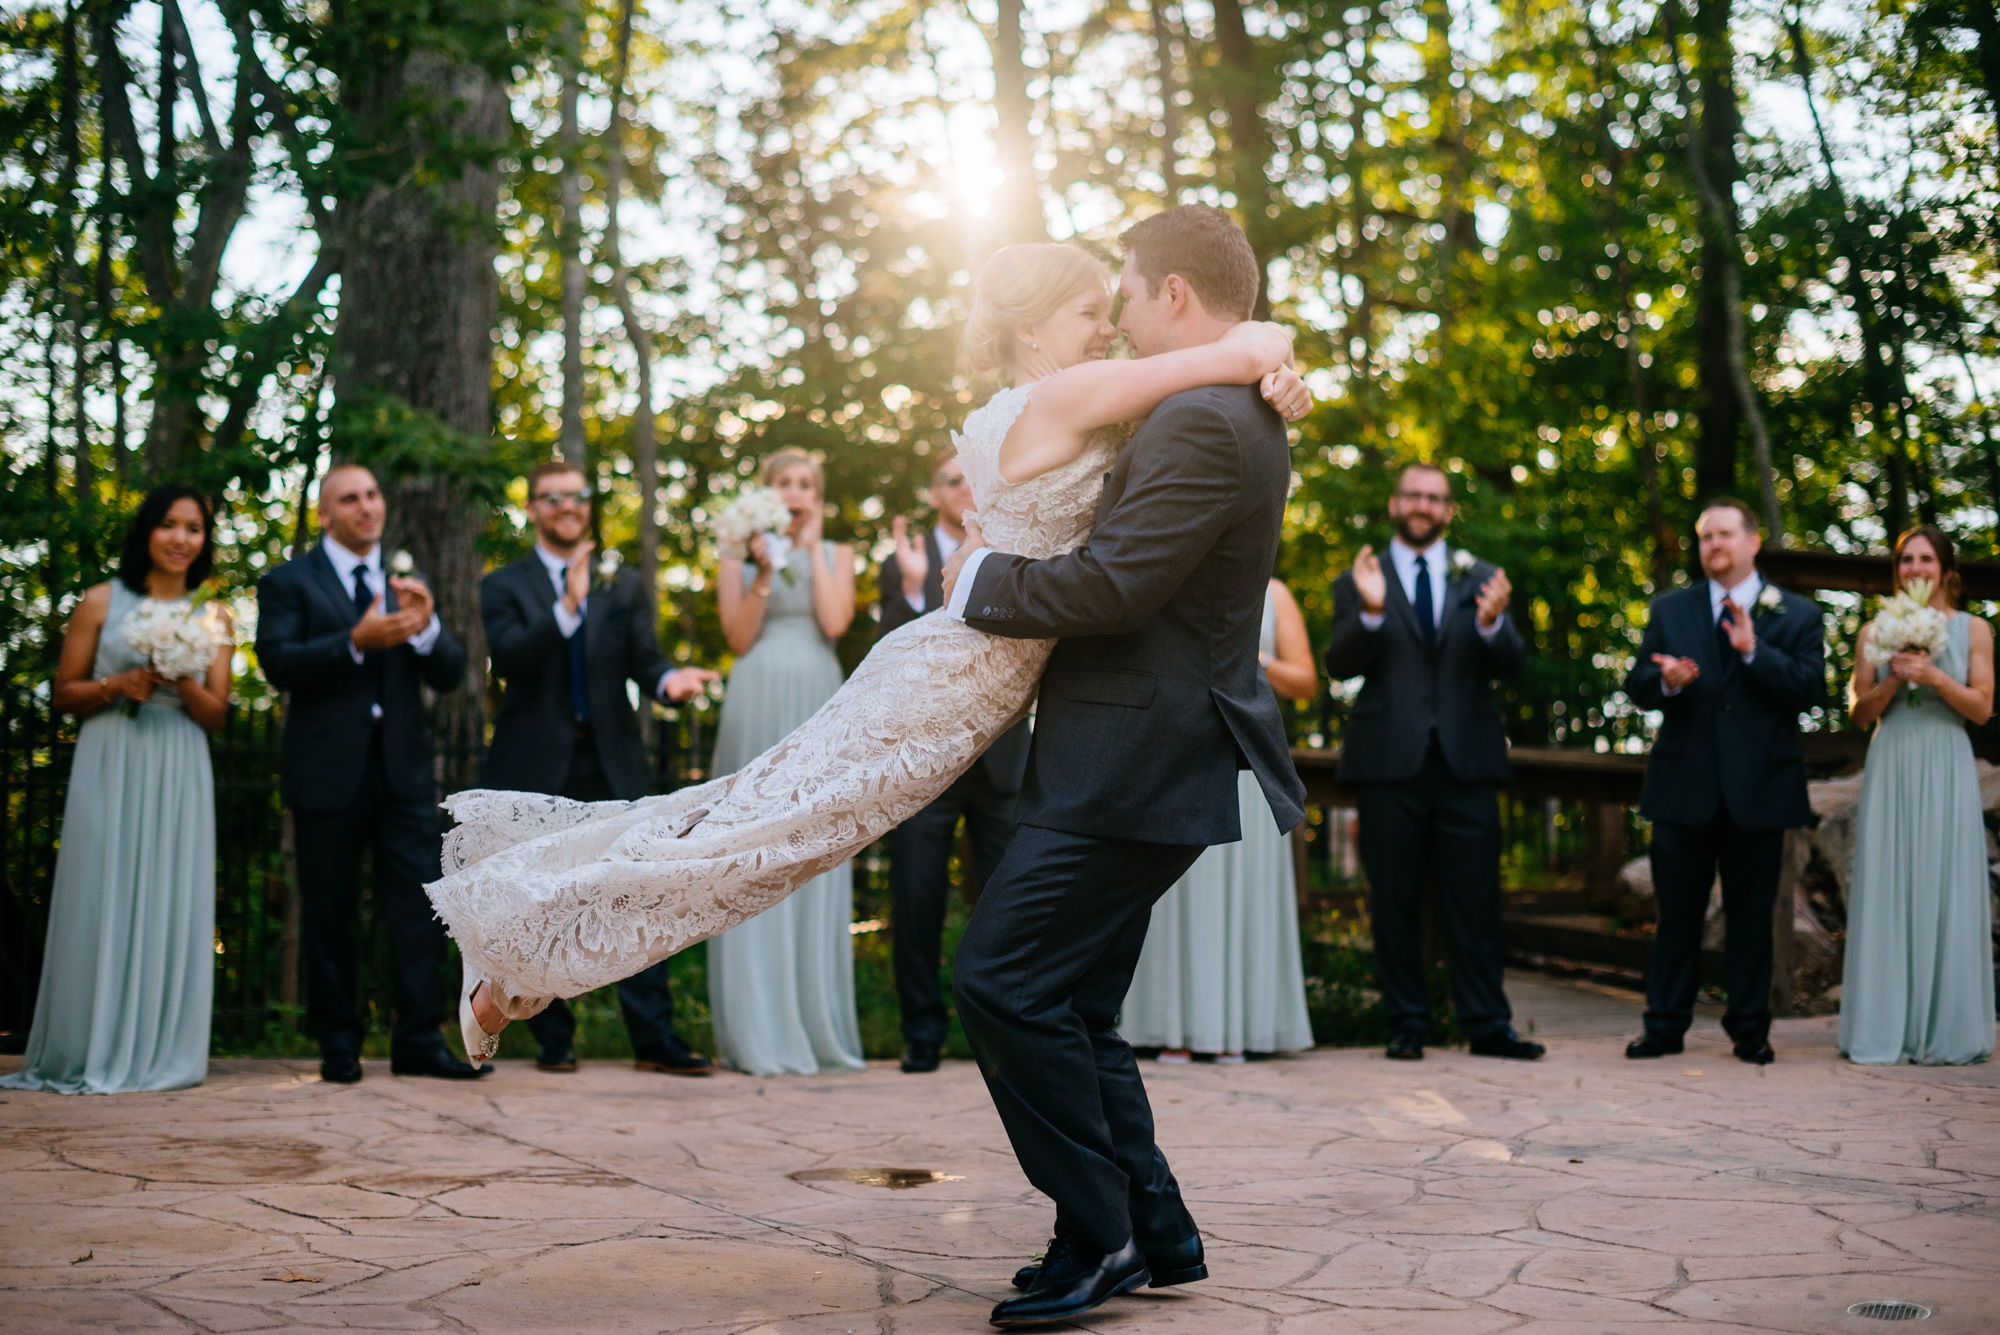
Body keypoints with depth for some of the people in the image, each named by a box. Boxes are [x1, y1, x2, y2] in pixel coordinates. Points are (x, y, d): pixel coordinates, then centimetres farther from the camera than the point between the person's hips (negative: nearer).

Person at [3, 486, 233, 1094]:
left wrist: (184, 683, -12)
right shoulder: (102, 602, 5)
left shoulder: (213, 619, 11)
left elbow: (215, 714, 8)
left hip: (179, 776, 2)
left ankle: (157, 1052, 5)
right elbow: (63, 693, 6)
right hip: (109, 768, -2)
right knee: (100, 901, -3)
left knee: (169, 905, 0)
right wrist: (118, 686, -11)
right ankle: (91, 1051, 2)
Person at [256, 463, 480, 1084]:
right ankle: (338, 1048, 12)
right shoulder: (288, 583, 4)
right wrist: (356, 642, -23)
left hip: (404, 774, 3)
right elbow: (278, 662, -11)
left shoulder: (408, 585, 17)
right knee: (330, 916, 3)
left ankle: (418, 1042, 2)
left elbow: (451, 675, 8)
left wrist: (426, 626, -12)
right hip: (328, 773, -3)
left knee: (421, 907, -3)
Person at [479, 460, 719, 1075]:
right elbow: (507, 656, -12)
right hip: (535, 768, -1)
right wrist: (566, 607, -26)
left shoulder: (625, 586, 14)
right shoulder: (504, 586, 6)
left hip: (613, 764, 1)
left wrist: (669, 679, -21)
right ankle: (553, 1039, 13)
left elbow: (644, 659, 3)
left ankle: (655, 1039, -3)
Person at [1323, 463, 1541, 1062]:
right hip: (1389, 764, -1)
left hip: (1466, 763, 1)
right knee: (1395, 902, 4)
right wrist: (1370, 613, -22)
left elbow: (1512, 664, 2)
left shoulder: (1480, 579, 13)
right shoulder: (1358, 582, 8)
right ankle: (1407, 1025, 12)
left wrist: (1491, 623, -19)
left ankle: (1487, 1025, 5)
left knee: (1475, 900, 0)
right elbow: (1340, 664, -5)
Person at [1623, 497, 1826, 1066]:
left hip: (1759, 787, -1)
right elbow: (1637, 685, 5)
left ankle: (1749, 1029, 14)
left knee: (1752, 913, 5)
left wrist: (1755, 652, -19)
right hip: (1685, 785, 1)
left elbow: (1812, 689, -7)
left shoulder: (1796, 615, 5)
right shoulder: (1669, 610, 11)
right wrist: (1666, 682, -17)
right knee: (1677, 912, 5)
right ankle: (1665, 1026, 12)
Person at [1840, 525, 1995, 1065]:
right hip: (1890, 768, 1)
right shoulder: (1875, 631, 10)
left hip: (1946, 772, -1)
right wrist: (1894, 680, -9)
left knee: (1945, 892, -3)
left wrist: (1934, 676, -12)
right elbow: (1860, 712, 9)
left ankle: (1945, 1031, 4)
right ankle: (1884, 1030, 3)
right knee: (1886, 891, -2)